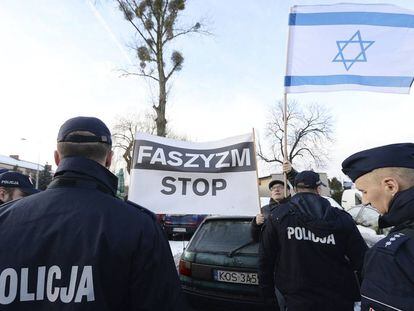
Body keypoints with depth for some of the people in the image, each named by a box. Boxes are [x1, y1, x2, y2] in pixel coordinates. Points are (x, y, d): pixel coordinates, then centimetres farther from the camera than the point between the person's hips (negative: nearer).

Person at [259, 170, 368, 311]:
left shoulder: (278, 217, -8)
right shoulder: (341, 218, -6)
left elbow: (265, 258, -2)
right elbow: (362, 259, -2)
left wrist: (267, 291, 11)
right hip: (339, 300, 2)